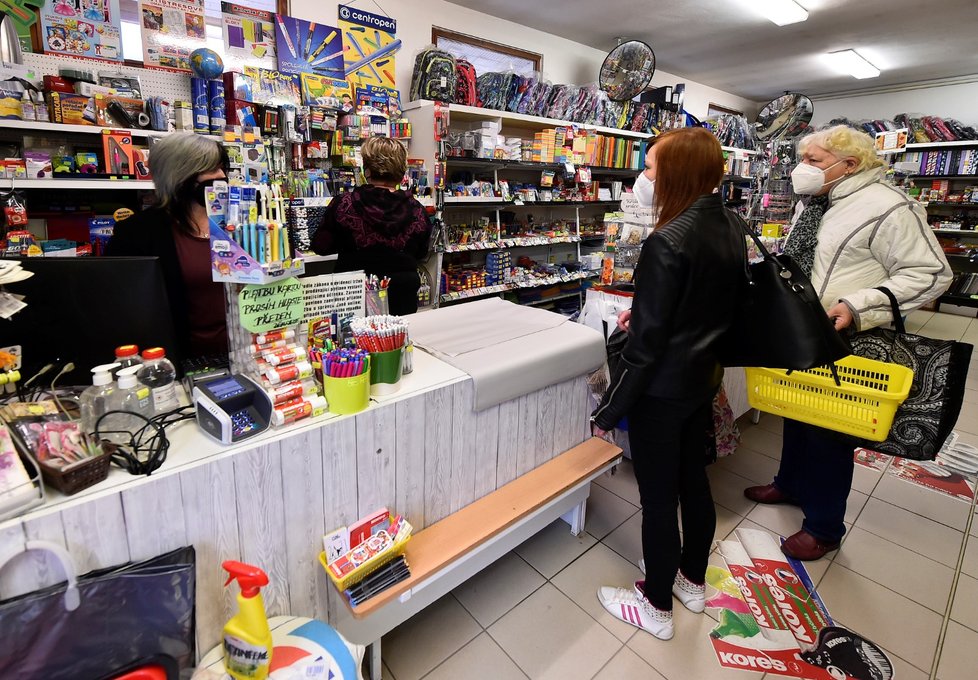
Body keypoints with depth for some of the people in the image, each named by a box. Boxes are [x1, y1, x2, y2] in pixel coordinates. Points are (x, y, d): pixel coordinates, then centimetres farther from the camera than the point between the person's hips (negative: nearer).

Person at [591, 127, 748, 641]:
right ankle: (693, 581, 44)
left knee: (658, 497, 8)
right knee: (693, 481, 22)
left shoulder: (667, 241, -24)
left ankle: (656, 607, 31)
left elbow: (645, 344, -24)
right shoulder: (731, 228, 2)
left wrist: (607, 412, -15)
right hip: (704, 378, 8)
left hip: (663, 389, -8)